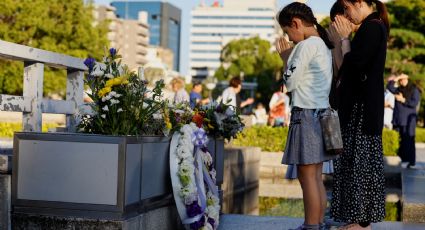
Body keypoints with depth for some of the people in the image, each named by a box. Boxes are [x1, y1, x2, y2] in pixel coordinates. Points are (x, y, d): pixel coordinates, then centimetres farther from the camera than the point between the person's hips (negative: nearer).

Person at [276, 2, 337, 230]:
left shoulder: (306, 45, -12)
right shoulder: (324, 45, 16)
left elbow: (290, 82, -9)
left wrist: (286, 57, 4)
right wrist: (289, 56, 15)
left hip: (306, 114, -10)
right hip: (322, 112, 10)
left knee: (307, 175, -6)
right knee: (316, 176, 11)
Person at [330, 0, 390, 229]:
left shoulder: (371, 28, -14)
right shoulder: (374, 27, 16)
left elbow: (353, 64, -20)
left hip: (362, 107, -10)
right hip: (360, 106, 10)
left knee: (359, 161, -4)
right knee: (357, 161, 12)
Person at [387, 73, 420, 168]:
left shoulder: (414, 90, 0)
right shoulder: (398, 90, 15)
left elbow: (414, 103, -11)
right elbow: (389, 87, 1)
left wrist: (403, 100, -13)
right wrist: (397, 78, -2)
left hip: (408, 120, -5)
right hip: (398, 119, 5)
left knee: (409, 141, -7)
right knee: (399, 141, 5)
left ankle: (411, 162, -6)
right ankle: (401, 160, 11)